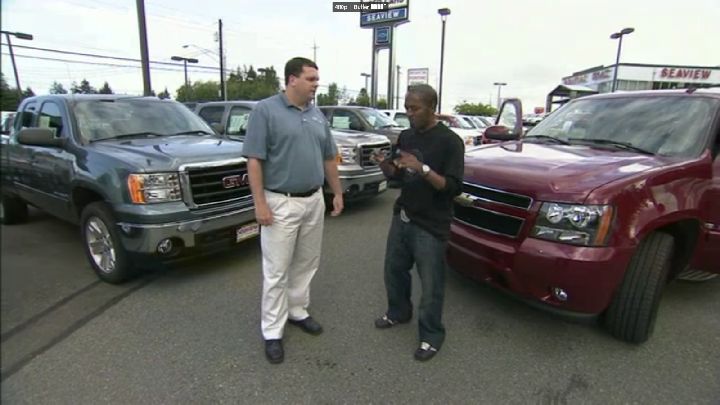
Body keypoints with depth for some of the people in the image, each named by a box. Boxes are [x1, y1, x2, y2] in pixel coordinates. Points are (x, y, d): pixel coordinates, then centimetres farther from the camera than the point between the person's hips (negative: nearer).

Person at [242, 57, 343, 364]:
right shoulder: (265, 110, -8)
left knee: (307, 263, 16)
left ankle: (297, 310, 35)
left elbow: (328, 158, 16)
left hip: (314, 201, 6)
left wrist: (337, 193, 13)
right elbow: (254, 160, -12)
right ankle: (272, 331, 16)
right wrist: (260, 203, -17)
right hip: (280, 203, -6)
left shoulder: (318, 116, 11)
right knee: (276, 270, 3)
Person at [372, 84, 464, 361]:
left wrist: (422, 168, -30)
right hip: (401, 217, 7)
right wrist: (385, 165, -9)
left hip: (430, 226, -7)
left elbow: (453, 188, -18)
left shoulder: (449, 141, -13)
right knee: (394, 271, 19)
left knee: (430, 285, 4)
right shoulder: (405, 136, 8)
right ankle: (398, 312, 43)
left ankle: (431, 335, 24)